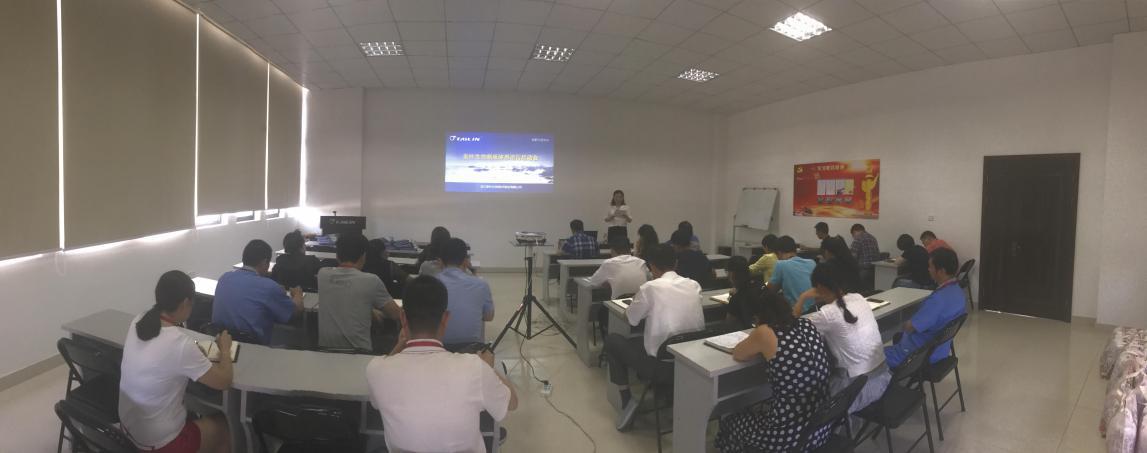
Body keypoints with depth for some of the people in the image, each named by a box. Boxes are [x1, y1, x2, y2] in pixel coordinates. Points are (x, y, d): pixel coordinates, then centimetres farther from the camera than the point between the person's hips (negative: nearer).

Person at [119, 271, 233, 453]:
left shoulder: (137, 322, -8)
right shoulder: (180, 344, -30)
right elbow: (224, 382, -17)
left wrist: (194, 354, 3)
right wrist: (225, 349, -2)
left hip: (128, 425, 7)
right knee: (223, 424, 18)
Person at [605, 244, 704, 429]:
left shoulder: (650, 287, -13)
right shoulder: (694, 285, 1)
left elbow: (631, 319, 0)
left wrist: (637, 300, 18)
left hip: (660, 360, -6)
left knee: (612, 340, 16)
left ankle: (627, 401, 13)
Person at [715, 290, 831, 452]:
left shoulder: (765, 333, -16)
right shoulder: (808, 325, 2)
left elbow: (737, 354, 1)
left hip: (789, 436, -6)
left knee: (728, 424, 21)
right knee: (757, 413, 34)